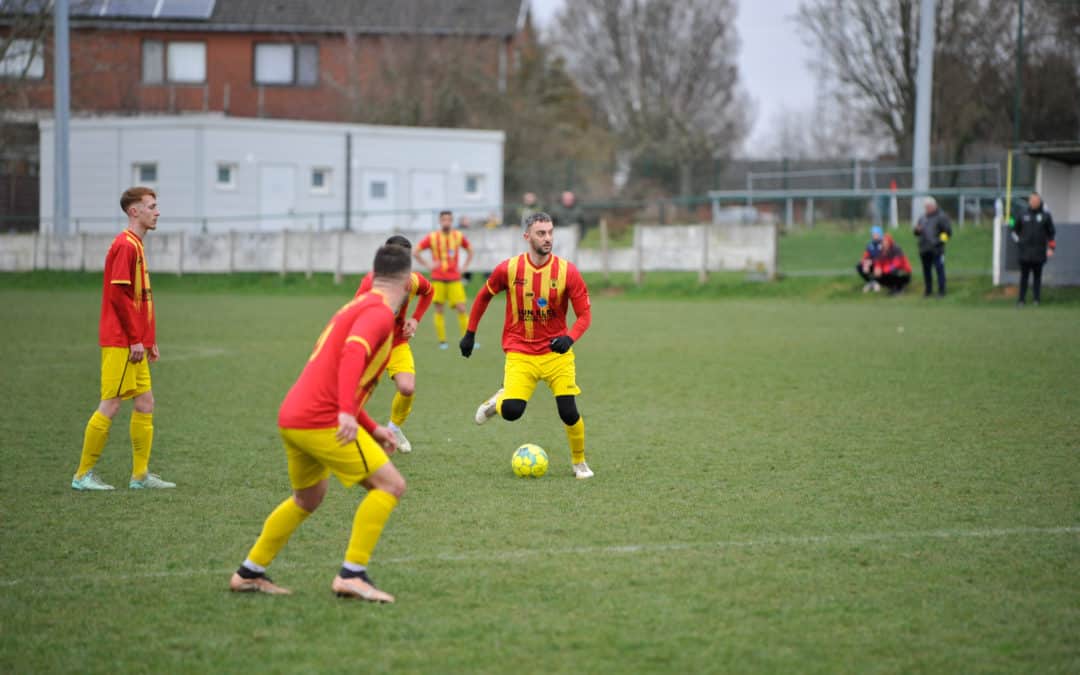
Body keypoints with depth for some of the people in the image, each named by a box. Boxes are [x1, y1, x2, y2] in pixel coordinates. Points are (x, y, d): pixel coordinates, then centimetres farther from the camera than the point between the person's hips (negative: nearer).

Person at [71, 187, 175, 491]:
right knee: (110, 405, -6)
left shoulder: (136, 245, 17)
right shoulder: (125, 245, -13)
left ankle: (140, 475, 13)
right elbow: (119, 295, -19)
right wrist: (135, 339, -18)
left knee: (145, 403, 9)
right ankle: (83, 475, 1)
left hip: (135, 343, 10)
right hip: (120, 342, -10)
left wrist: (150, 340, 17)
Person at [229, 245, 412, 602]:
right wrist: (347, 412, -39)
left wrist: (372, 429, 30)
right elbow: (353, 354, -28)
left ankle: (249, 573, 33)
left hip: (292, 417, 10)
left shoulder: (357, 307, 22)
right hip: (321, 421, -10)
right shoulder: (379, 312, -8)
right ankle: (352, 574, -9)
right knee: (390, 485, -6)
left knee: (308, 498, 28)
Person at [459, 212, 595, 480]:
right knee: (512, 412, -16)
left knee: (569, 413, -8)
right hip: (520, 352, 0)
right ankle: (498, 400, 22)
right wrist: (470, 333, 13)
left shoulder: (567, 271, -10)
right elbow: (484, 297, 10)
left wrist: (570, 338, -26)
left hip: (556, 352, 0)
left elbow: (584, 314, -7)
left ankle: (579, 462, 19)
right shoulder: (508, 269, -8)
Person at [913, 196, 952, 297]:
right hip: (924, 249, 6)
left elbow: (948, 231, -4)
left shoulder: (941, 217, -2)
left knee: (939, 270, -7)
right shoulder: (922, 218, 18)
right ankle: (928, 290, 19)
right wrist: (917, 230, 0)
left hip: (936, 250, -6)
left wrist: (941, 240, -13)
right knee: (926, 270, 10)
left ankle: (941, 291, -4)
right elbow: (917, 233, 23)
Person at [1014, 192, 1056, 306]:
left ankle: (1036, 299, 7)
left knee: (1037, 276, 3)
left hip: (1039, 253, -1)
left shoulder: (1045, 216, 3)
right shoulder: (1023, 215, 8)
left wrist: (1051, 248, -1)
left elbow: (1051, 233, 5)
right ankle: (1022, 299, 4)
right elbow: (1016, 230, 19)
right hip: (1025, 252, 1)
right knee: (1024, 276, 1)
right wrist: (1018, 241, 7)